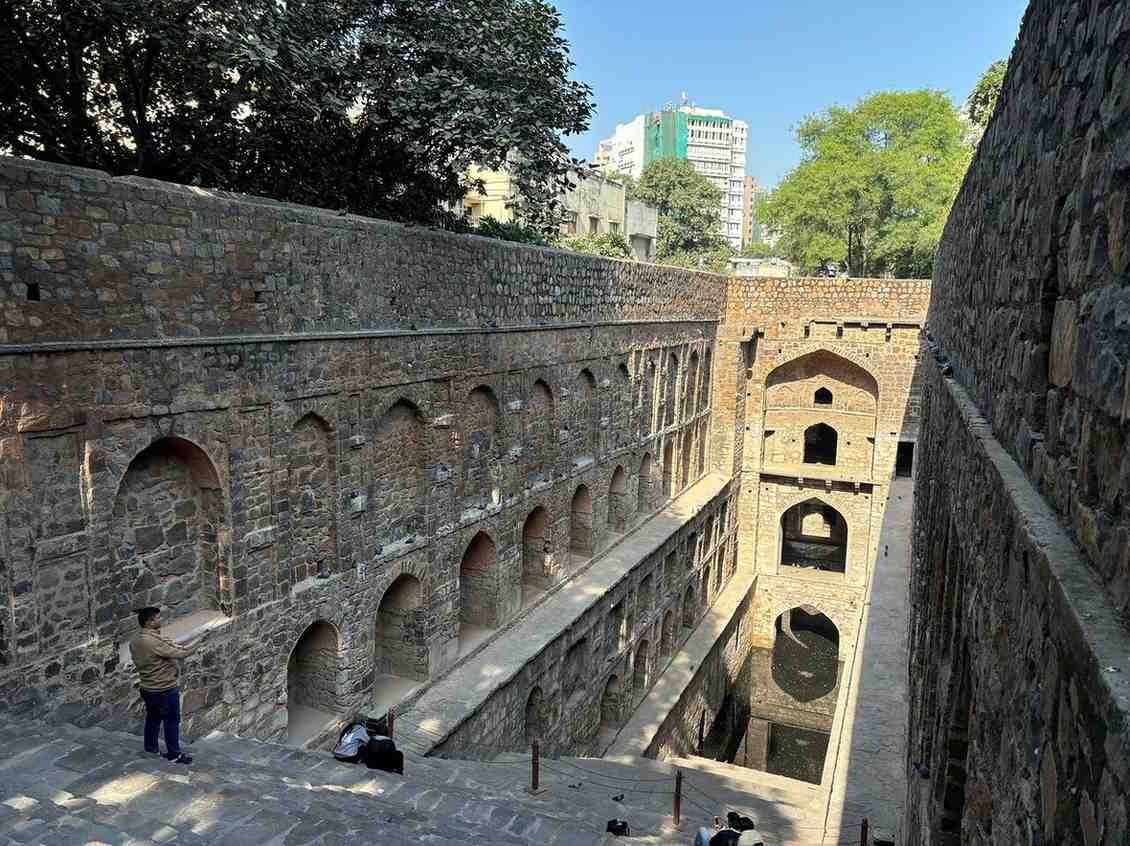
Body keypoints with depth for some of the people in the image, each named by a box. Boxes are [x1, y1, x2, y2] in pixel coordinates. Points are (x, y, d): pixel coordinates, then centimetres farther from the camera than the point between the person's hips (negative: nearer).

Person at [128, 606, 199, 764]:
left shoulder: (134, 640, -2)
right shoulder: (154, 642, -29)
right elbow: (179, 653, -27)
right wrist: (196, 646, -11)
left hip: (147, 689, 8)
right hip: (165, 690, -8)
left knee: (152, 718, 24)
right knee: (172, 721, 6)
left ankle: (151, 747, 38)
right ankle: (174, 754, 15)